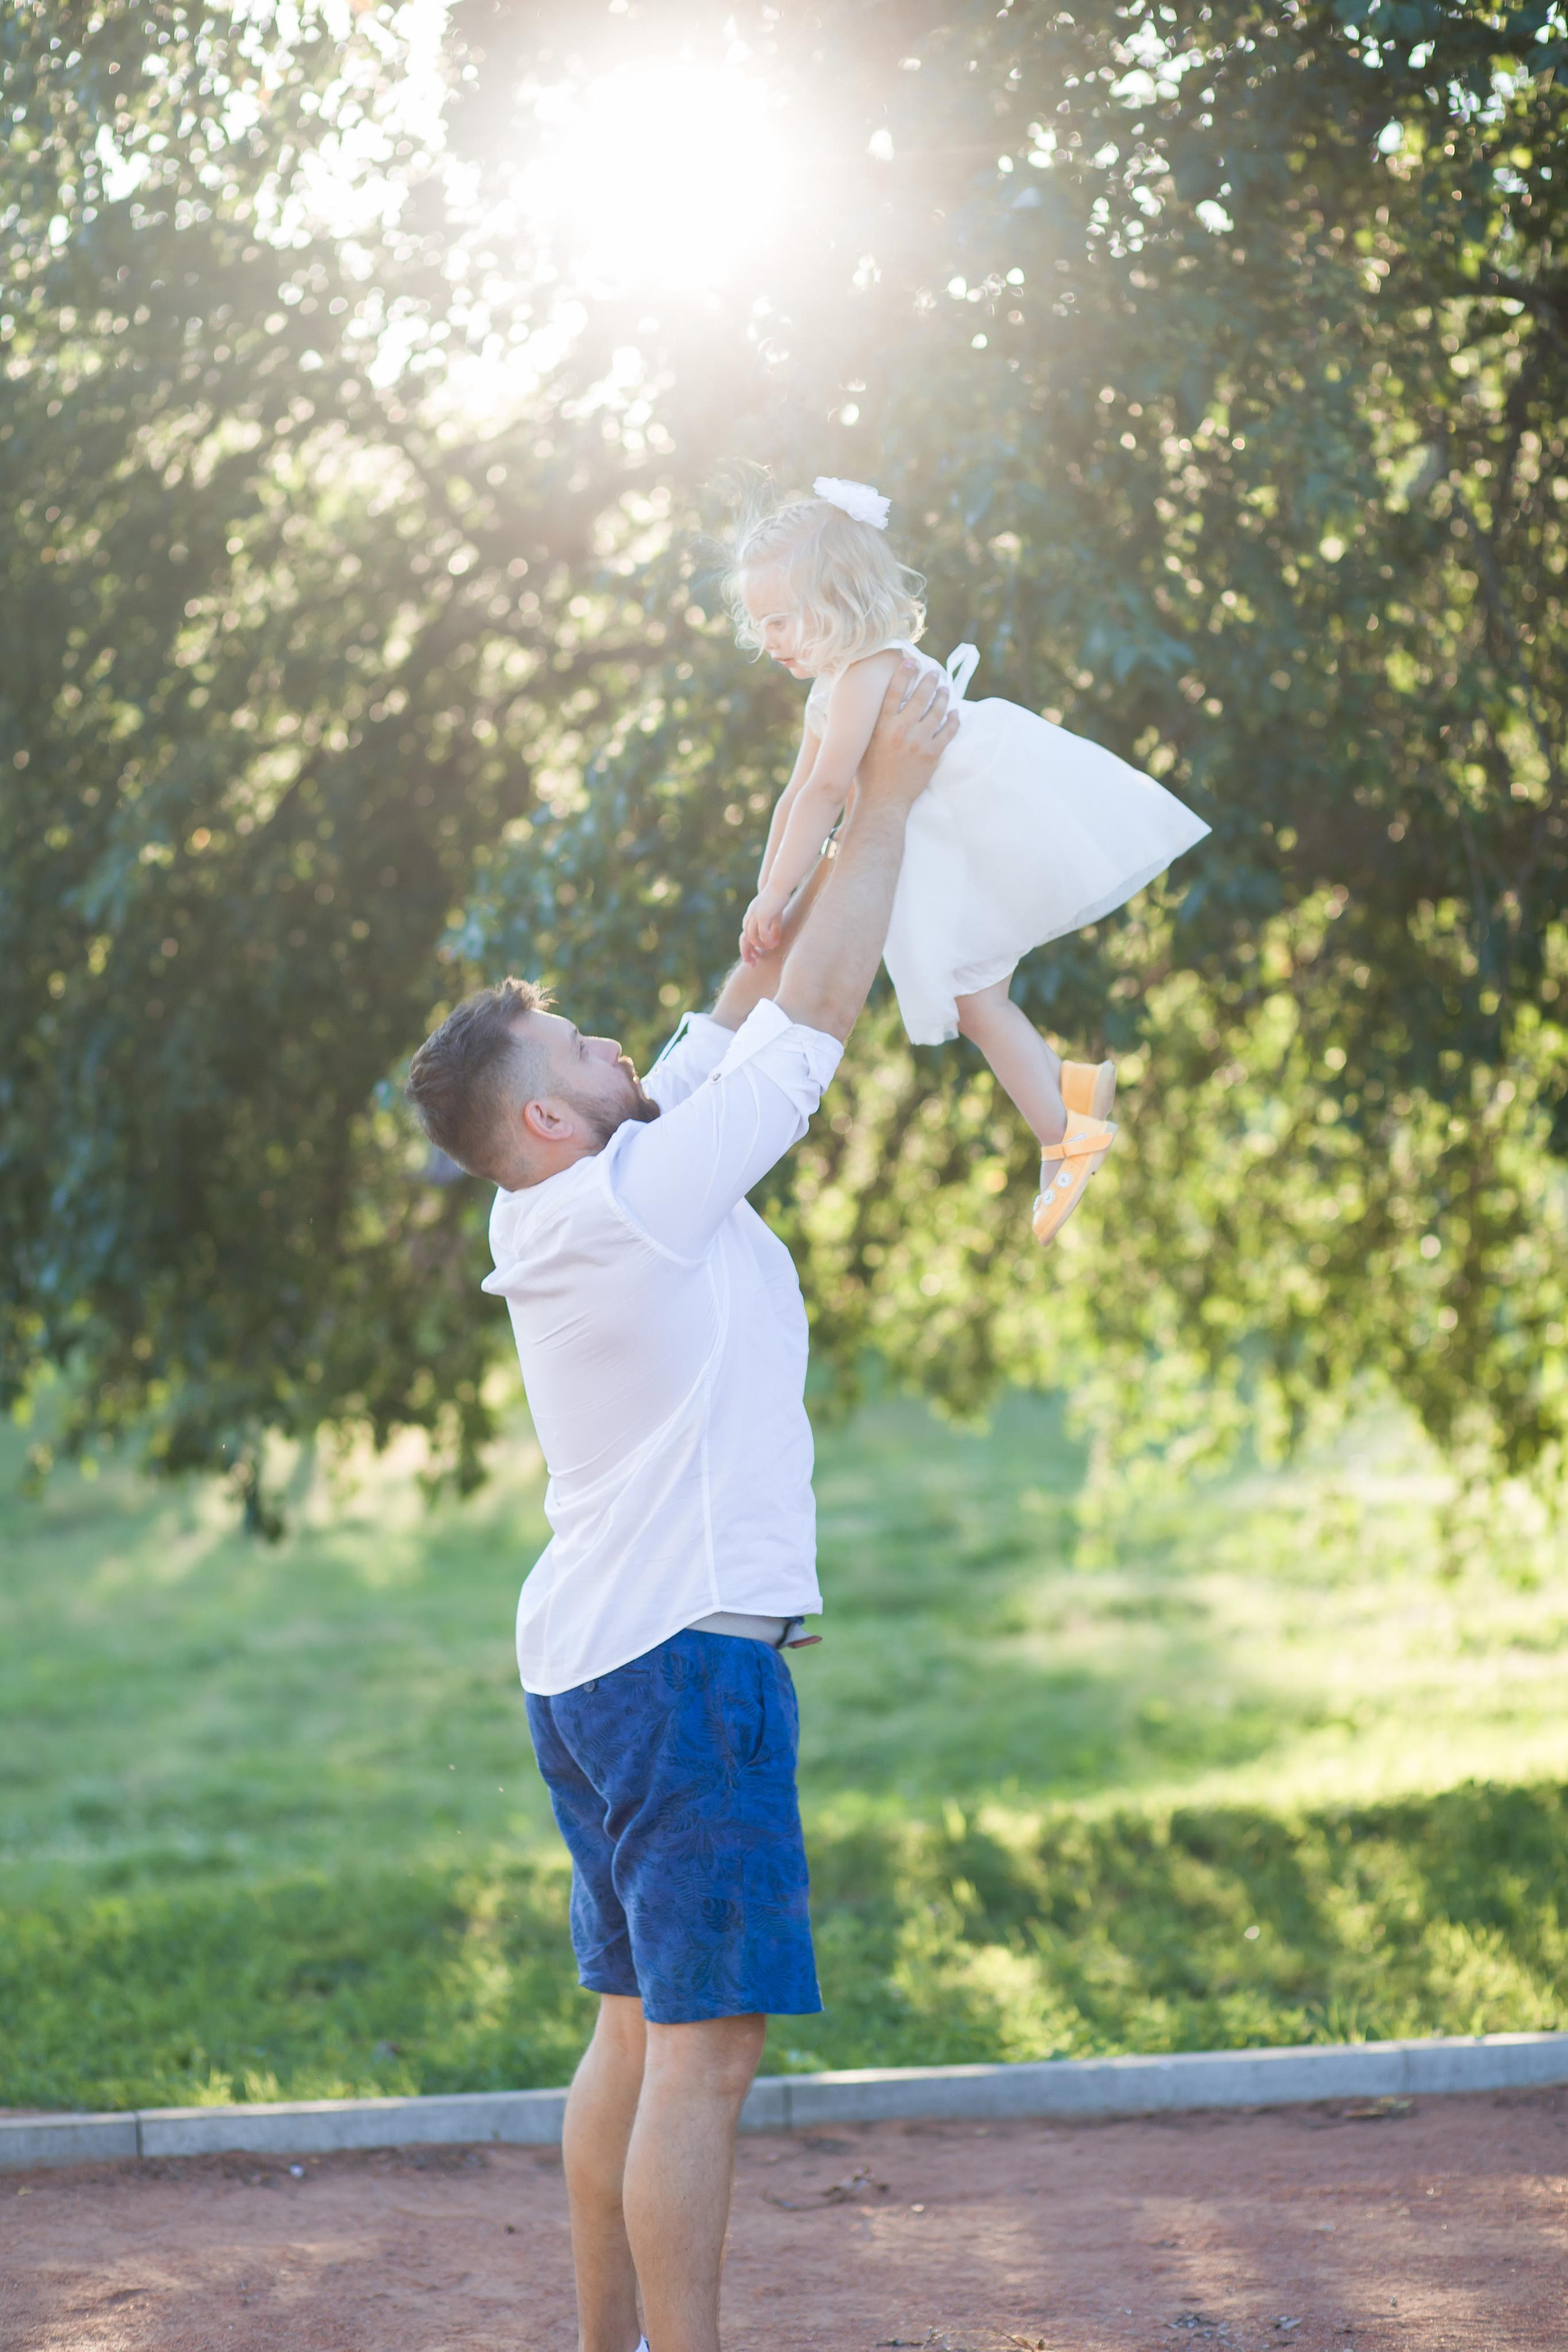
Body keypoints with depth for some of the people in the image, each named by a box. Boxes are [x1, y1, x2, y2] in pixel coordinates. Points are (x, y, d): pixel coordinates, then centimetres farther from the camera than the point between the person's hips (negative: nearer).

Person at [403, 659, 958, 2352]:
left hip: (597, 1660, 10)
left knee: (641, 2031, 13)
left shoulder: (571, 1209, 11)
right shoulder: (636, 1197, -14)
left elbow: (748, 1009, 18)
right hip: (685, 1655, -10)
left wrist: (842, 798, 16)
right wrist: (889, 794, -6)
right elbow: (814, 1012, -12)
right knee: (704, 2047, -9)